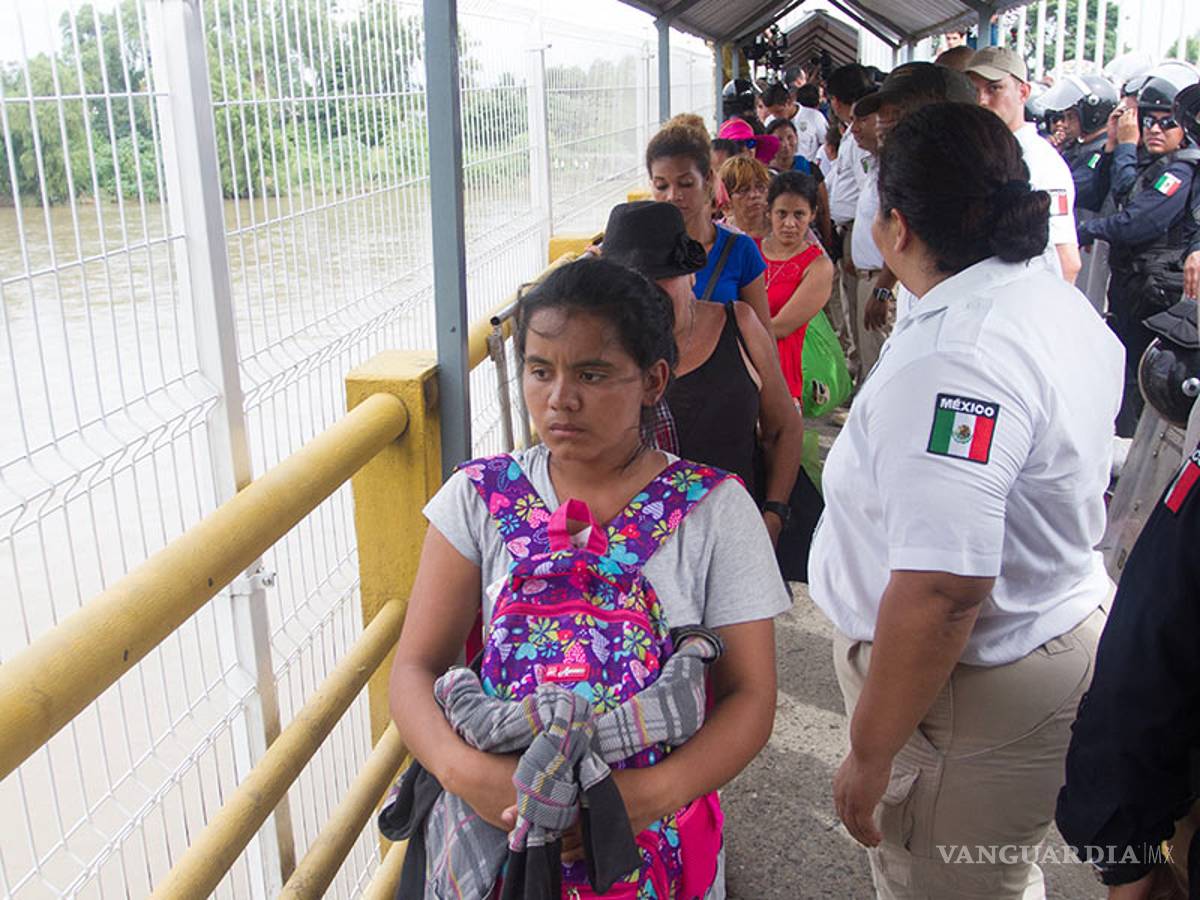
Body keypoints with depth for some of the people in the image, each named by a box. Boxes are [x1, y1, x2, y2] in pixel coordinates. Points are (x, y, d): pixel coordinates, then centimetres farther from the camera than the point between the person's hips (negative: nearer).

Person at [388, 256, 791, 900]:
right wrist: (464, 769, -27)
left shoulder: (716, 510, -9)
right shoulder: (478, 499, -5)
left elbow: (749, 696, -10)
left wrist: (653, 793, -27)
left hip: (659, 834, -1)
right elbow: (415, 667, -8)